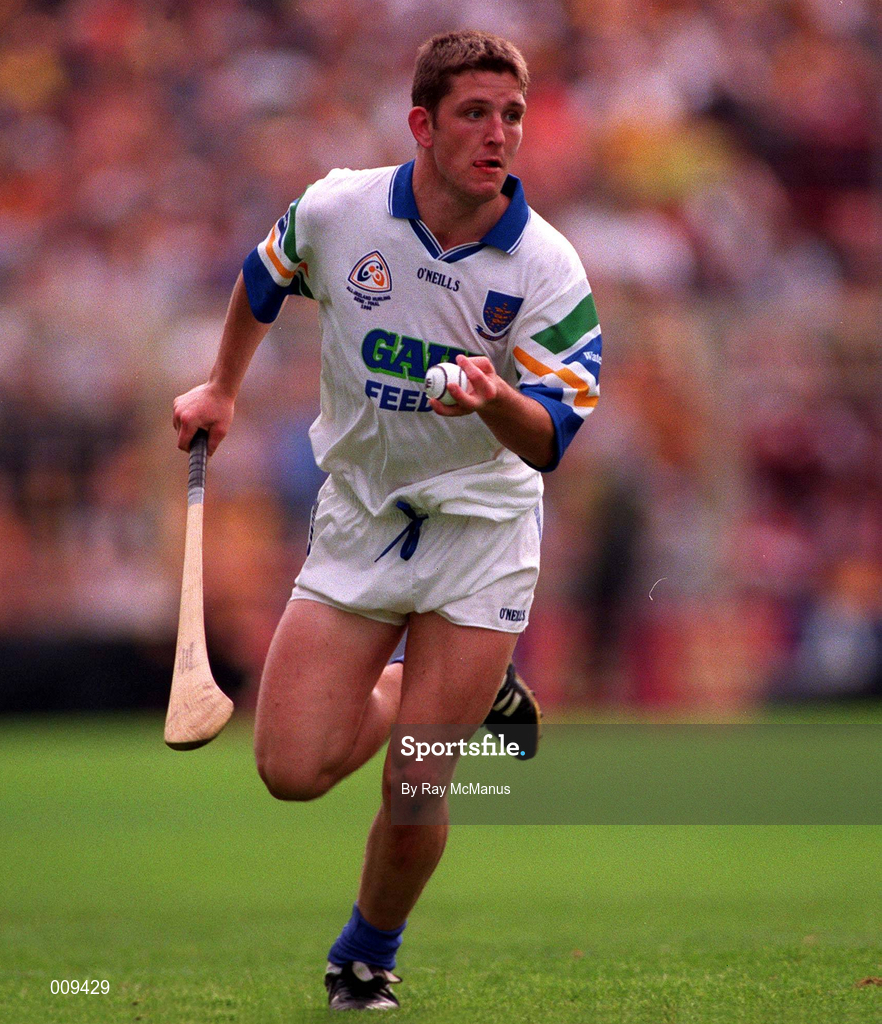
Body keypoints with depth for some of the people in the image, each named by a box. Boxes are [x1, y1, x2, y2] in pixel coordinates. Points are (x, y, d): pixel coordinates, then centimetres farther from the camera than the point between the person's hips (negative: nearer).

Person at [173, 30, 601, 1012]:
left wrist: (497, 399, -41)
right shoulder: (336, 212, -11)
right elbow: (261, 280, 13)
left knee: (416, 793, -7)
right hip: (356, 516, 2)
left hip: (480, 527, -2)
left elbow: (547, 442, -21)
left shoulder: (549, 269, -16)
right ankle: (469, 692, 23)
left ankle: (366, 959, 24)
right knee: (293, 770, -7)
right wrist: (221, 389, 20)